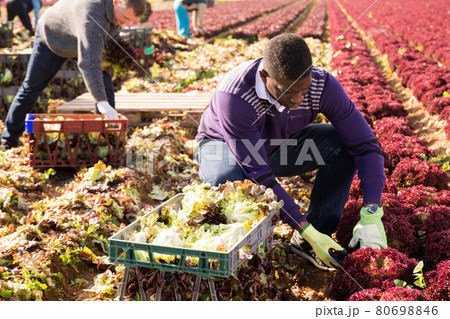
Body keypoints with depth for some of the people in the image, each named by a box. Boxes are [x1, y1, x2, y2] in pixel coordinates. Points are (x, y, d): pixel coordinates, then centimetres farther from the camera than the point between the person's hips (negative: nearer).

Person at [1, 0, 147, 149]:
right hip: (52, 38, -6)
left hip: (85, 41, 6)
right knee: (31, 87, 3)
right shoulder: (91, 13, -48)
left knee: (104, 83, -9)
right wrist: (101, 101, -57)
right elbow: (89, 62, -53)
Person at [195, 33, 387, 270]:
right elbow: (258, 175, -37)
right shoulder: (235, 96, -39)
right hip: (224, 145, -3)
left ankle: (320, 234, -12)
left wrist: (371, 214, -34)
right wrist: (305, 229, -39)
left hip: (278, 147, 4)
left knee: (343, 143, -21)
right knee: (225, 181, -39)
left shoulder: (322, 85, -27)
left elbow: (365, 144, -23)